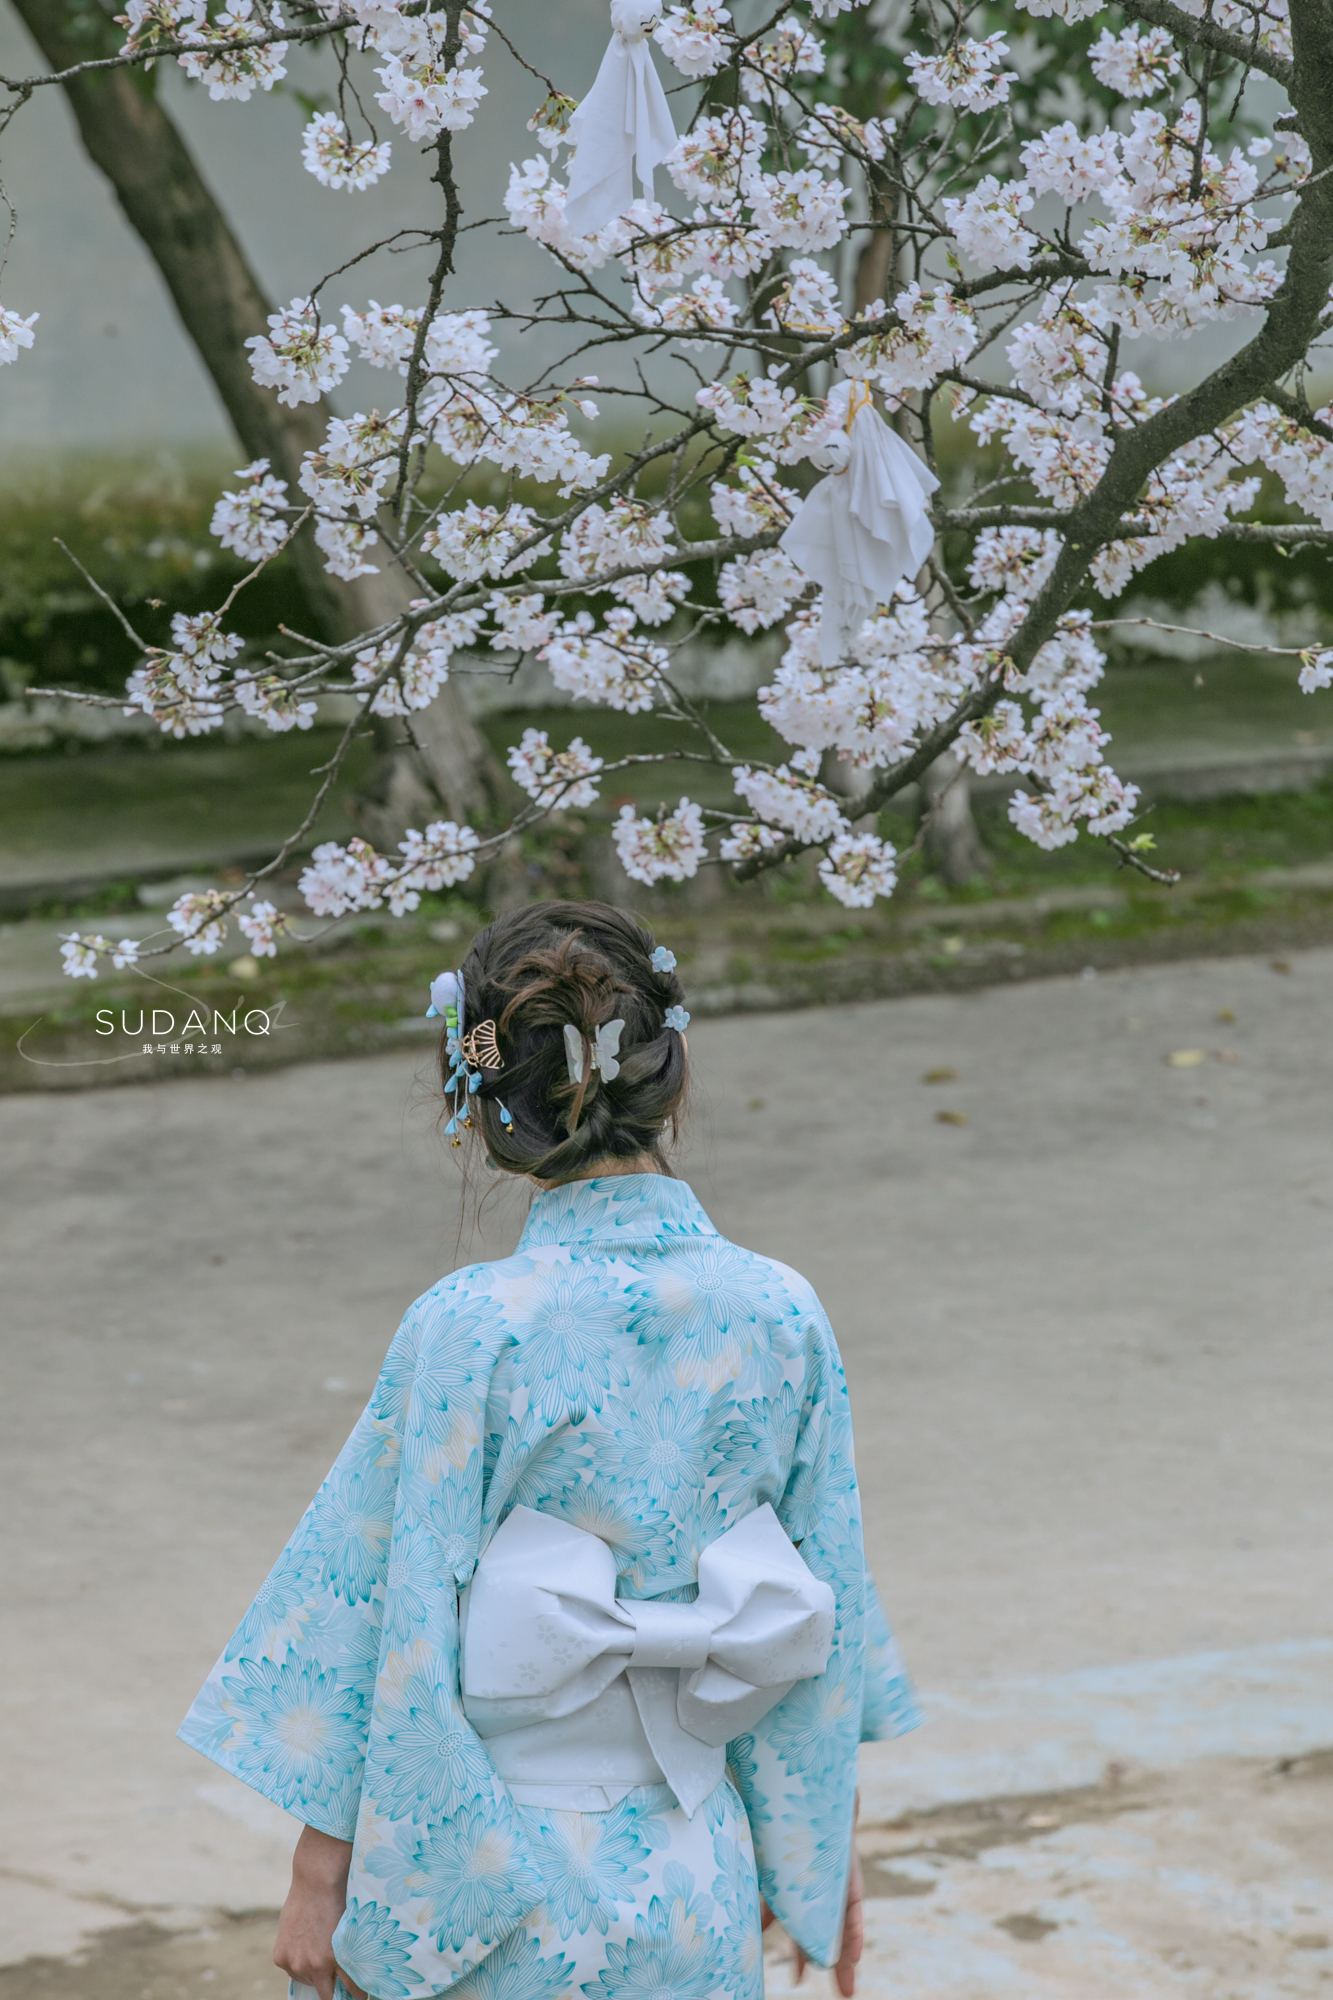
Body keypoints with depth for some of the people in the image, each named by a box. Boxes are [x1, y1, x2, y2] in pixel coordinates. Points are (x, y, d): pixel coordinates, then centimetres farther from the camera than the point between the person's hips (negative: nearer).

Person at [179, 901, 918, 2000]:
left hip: (504, 1898, -3)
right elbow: (828, 1600, 4)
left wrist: (321, 1874, -2)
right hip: (700, 1883, 3)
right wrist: (826, 1849, 16)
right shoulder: (783, 1314, -5)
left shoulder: (467, 1332, -16)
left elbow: (398, 1619, -12)